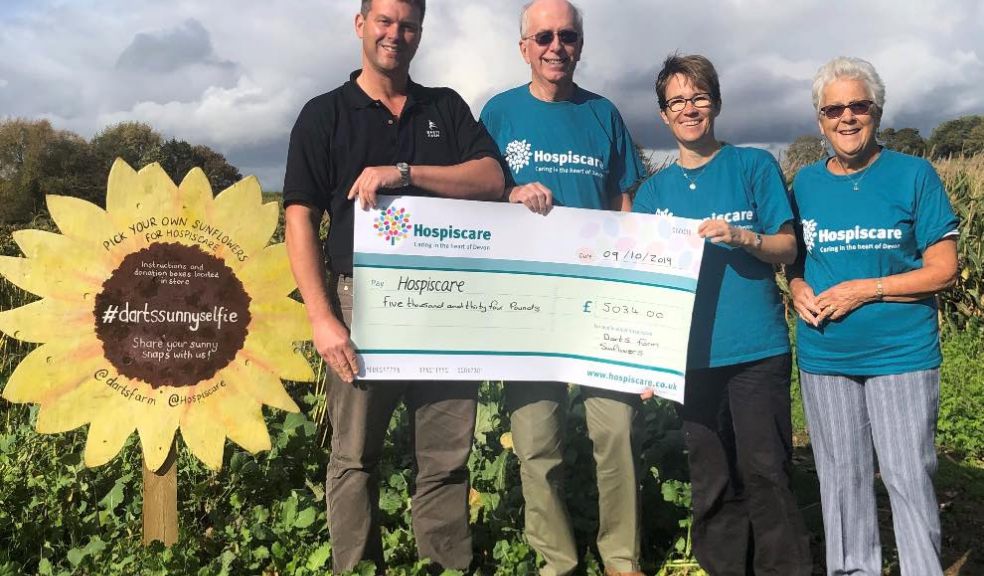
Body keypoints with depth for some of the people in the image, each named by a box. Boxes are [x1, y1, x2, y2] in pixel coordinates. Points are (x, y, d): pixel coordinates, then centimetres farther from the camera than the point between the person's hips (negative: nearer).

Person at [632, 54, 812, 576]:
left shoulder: (755, 166, 3)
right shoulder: (653, 190, 10)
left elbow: (787, 248, 1)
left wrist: (741, 237, -19)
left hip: (758, 350, -2)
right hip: (691, 355, 3)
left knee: (765, 473, -1)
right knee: (712, 482, 10)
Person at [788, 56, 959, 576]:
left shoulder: (913, 175, -3)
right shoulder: (805, 183, 7)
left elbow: (943, 269, -5)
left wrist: (866, 290, -15)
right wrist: (798, 290, -7)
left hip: (901, 354, -3)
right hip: (823, 357, 3)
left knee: (908, 478, 1)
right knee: (841, 477, 12)